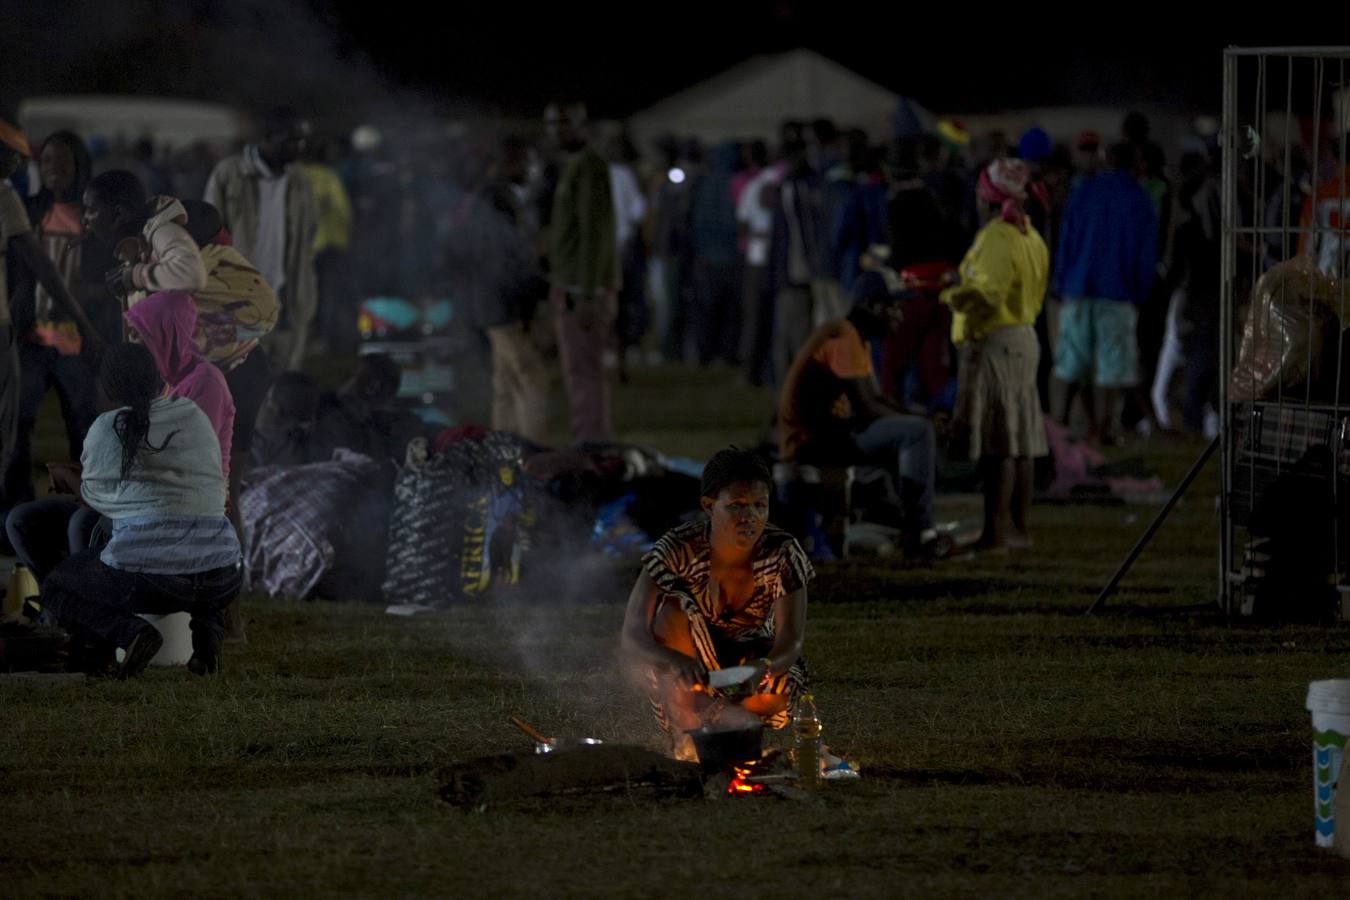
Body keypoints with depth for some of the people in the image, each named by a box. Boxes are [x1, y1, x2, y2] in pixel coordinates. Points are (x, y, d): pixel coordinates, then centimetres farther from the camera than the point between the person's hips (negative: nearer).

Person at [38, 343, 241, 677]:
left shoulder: (105, 430, 2)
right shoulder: (196, 417, 11)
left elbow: (92, 493, 17)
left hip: (146, 578, -3)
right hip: (220, 581, 3)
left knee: (55, 589, 22)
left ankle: (127, 631, -7)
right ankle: (207, 631, 9)